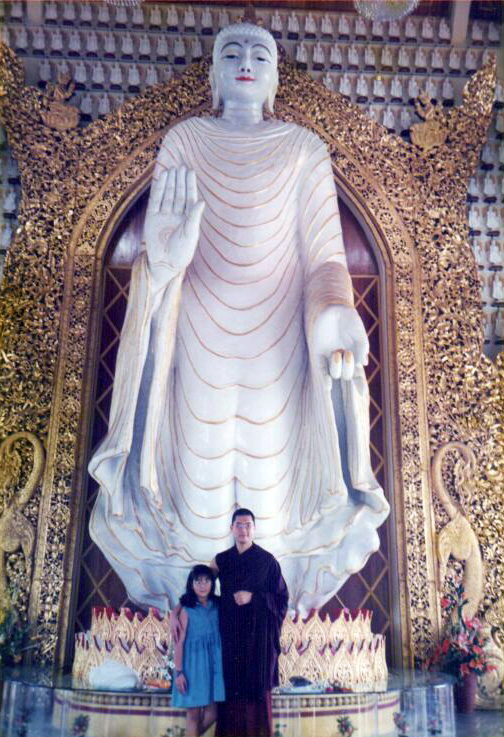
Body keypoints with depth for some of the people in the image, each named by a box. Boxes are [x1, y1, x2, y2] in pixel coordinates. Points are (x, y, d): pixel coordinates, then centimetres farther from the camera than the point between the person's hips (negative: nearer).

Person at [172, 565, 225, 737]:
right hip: (194, 663, -4)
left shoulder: (217, 606, 3)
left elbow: (223, 635, 9)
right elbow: (180, 641, -7)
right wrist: (179, 672, -10)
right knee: (194, 712, 4)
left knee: (212, 712, 5)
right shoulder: (186, 609, -7)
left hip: (214, 663, 4)